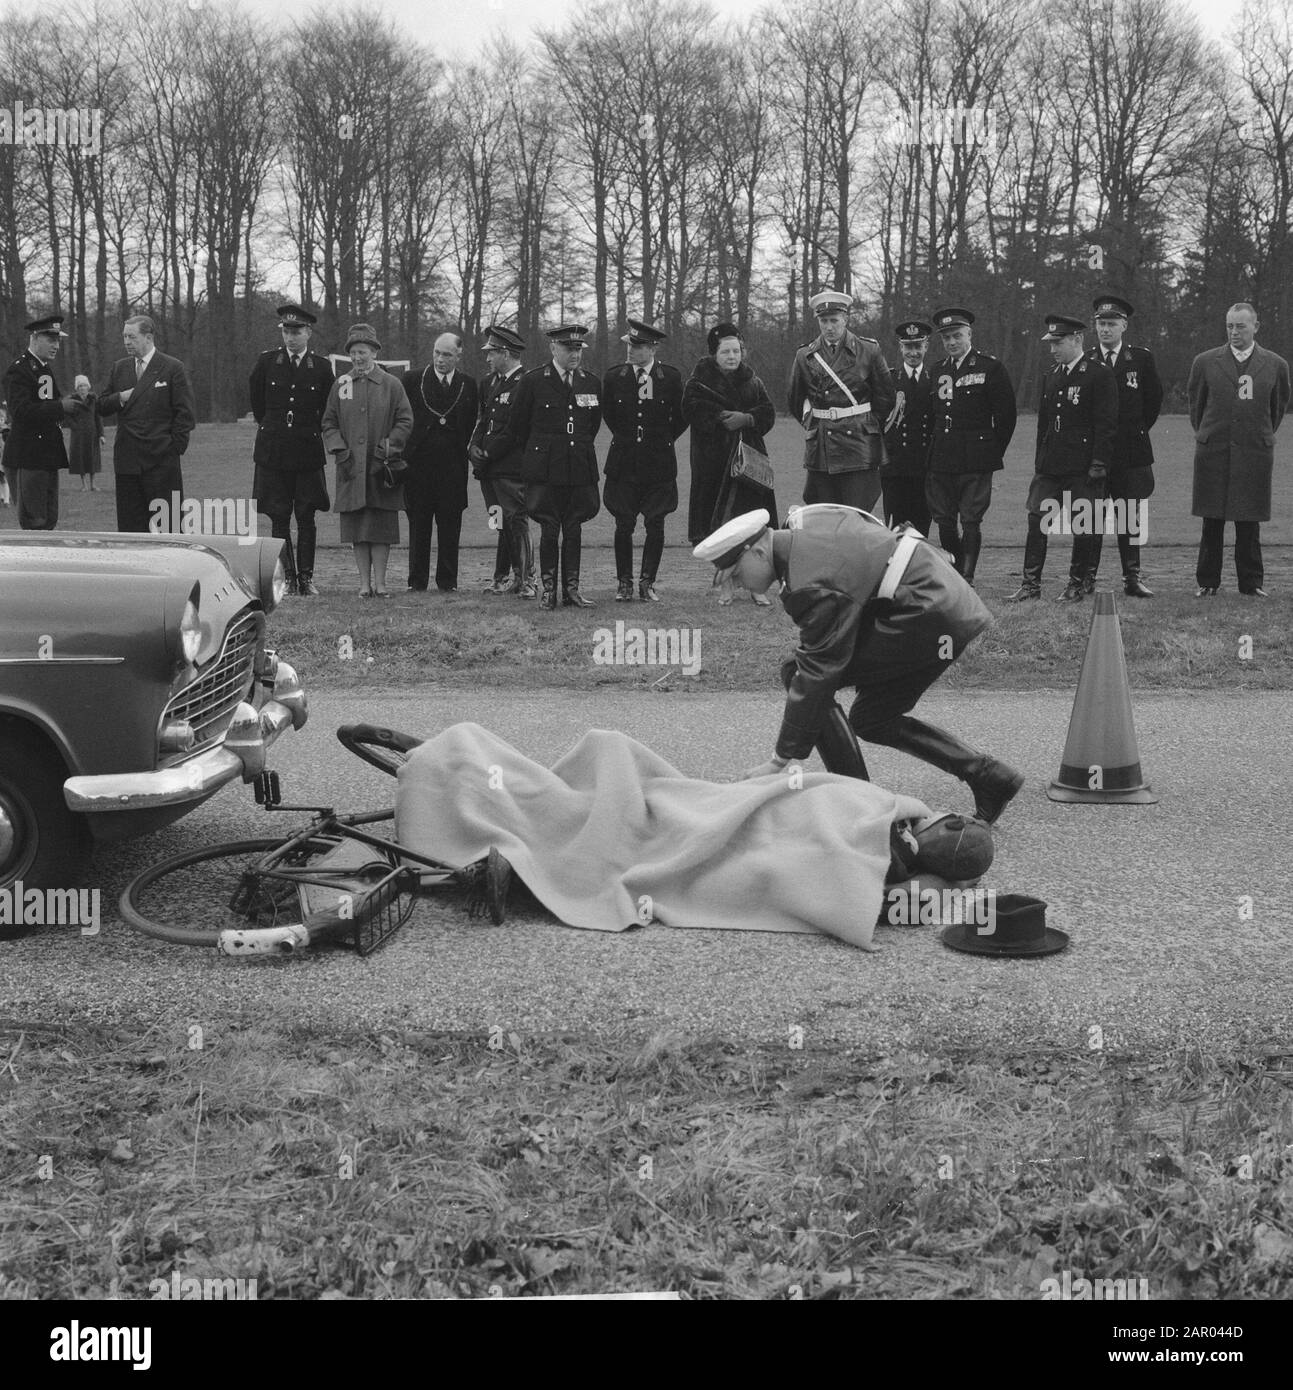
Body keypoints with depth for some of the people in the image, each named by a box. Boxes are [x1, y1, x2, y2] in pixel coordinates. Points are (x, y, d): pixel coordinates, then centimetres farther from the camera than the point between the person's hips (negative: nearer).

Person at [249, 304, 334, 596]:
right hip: (273, 451, 1)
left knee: (306, 518, 0)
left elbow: (327, 410, 14)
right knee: (279, 518, 2)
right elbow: (256, 399, 19)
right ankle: (287, 577, 8)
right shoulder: (266, 362, 4)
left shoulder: (322, 367, 1)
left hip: (308, 452, -1)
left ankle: (306, 578, 6)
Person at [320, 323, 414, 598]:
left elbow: (405, 421, 2)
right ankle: (364, 582, 8)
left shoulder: (391, 384, 3)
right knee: (356, 525, 2)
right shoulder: (340, 384, 8)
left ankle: (379, 582, 5)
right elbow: (329, 422, 11)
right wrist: (339, 449, -4)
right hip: (351, 468, 2)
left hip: (382, 467, -2)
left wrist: (387, 447, -9)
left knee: (382, 526, -1)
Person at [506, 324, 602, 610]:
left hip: (580, 468, 3)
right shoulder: (533, 381, -2)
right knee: (549, 529, -2)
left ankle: (571, 589, 9)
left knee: (574, 529, 5)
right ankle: (548, 589, 5)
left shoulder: (591, 383, 8)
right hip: (545, 469, -3)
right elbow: (516, 426, 7)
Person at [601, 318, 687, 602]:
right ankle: (624, 583, 13)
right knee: (623, 526, 2)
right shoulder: (614, 376, 0)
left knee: (655, 526, 1)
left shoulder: (671, 377, -2)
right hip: (624, 463, 1)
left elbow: (681, 417, 9)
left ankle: (647, 582, 12)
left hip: (659, 464, -1)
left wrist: (663, 440, 11)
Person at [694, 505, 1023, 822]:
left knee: (797, 672, -11)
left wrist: (780, 761, -18)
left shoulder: (813, 585, -23)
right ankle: (988, 776, 20)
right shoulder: (804, 521, 5)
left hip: (930, 616, -11)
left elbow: (818, 673, -23)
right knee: (872, 721, 19)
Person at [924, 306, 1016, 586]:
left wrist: (993, 452, 1)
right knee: (944, 521, 6)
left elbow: (1006, 415, 0)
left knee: (970, 521, -5)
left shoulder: (990, 368, -1)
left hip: (976, 462, -5)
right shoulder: (936, 371, 14)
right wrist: (932, 454, 13)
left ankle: (967, 578, -1)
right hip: (940, 462, 5)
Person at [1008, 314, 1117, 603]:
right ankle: (1031, 583, 4)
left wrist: (1098, 463, -16)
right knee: (1036, 519, 0)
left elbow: (1106, 423, -11)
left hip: (1083, 467, -6)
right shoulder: (1050, 377, 14)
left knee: (1082, 525, 2)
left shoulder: (1099, 374, -6)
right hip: (1050, 465, 6)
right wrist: (1040, 462, 15)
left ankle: (1077, 584, 13)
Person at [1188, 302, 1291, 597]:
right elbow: (1195, 404, 15)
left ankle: (1251, 582, 12)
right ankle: (1207, 582, 10)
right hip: (1212, 451, 0)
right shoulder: (1205, 362, 4)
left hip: (1254, 452, 0)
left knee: (1250, 520, 3)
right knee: (1212, 520, 3)